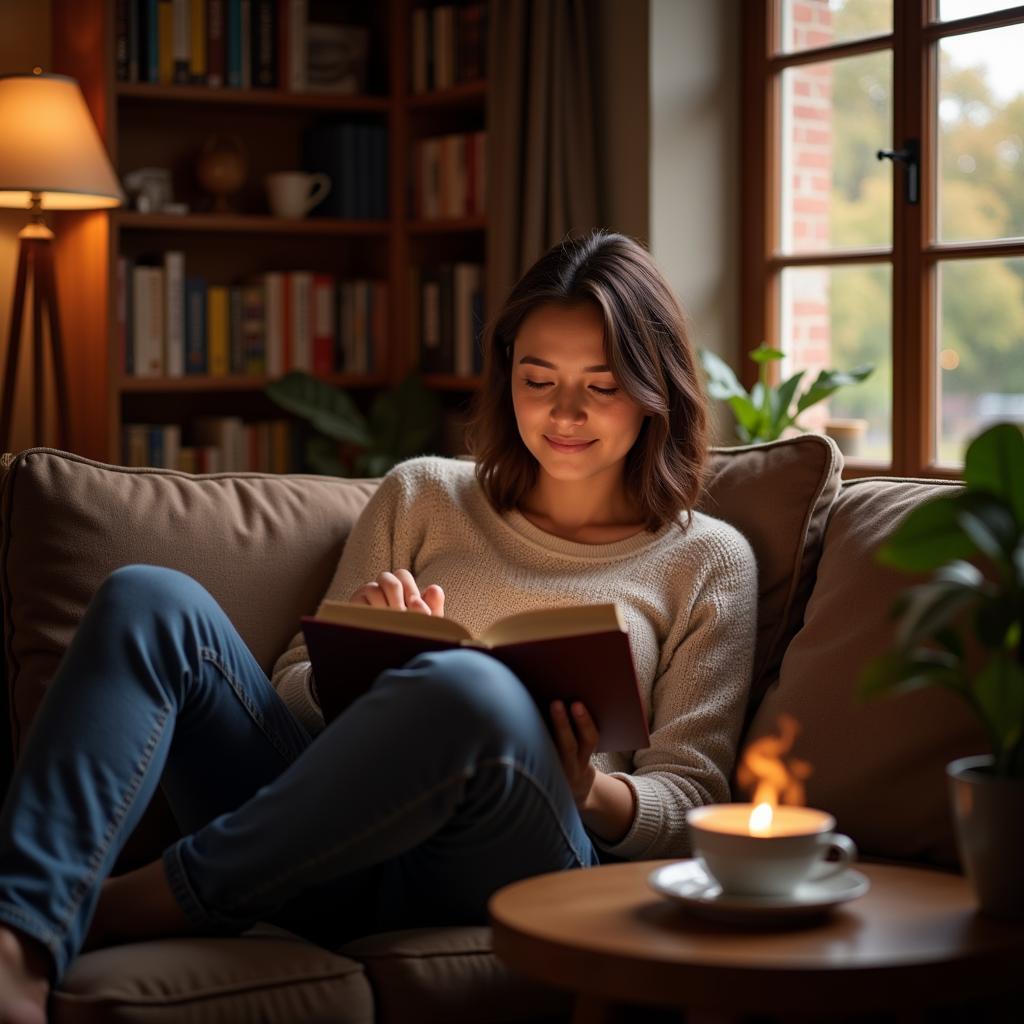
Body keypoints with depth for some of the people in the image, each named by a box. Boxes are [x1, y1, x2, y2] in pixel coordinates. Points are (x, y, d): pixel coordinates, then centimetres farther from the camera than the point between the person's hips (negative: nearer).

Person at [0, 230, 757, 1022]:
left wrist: (592, 794, -14)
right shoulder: (422, 496, 22)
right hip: (332, 855, 3)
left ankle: (121, 912, -28)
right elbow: (297, 688, 19)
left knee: (469, 688, -38)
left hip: (509, 869, -3)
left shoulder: (709, 561, 15)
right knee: (151, 601, -18)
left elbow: (688, 808, 9)